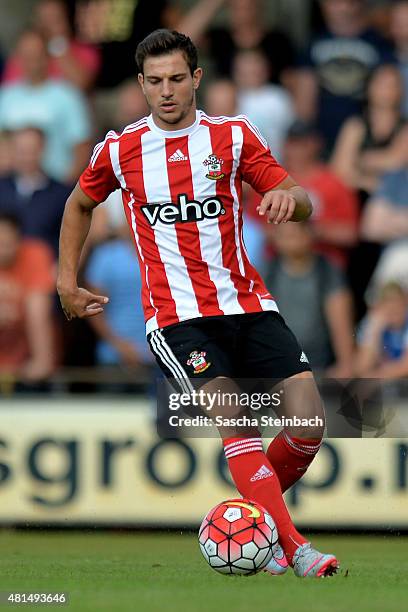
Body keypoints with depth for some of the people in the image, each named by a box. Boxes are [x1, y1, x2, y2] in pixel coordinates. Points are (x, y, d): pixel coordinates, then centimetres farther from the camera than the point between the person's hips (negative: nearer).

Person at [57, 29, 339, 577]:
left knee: (309, 424, -13)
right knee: (233, 417, -26)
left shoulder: (232, 136, 7)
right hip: (176, 317, -2)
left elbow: (304, 204, 3)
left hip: (247, 305, 2)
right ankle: (293, 548, -32)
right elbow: (80, 205, 27)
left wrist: (290, 196, -21)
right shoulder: (120, 150, 8)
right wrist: (66, 280, 20)